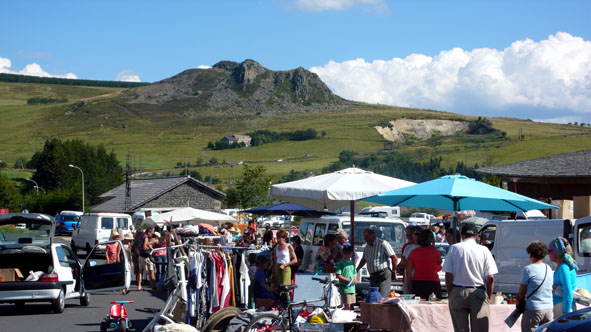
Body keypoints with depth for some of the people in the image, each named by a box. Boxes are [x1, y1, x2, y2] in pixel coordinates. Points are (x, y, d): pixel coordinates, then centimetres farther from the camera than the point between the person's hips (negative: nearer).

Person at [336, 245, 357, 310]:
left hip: (352, 287, 7)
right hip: (344, 288, -7)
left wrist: (355, 280, 3)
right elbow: (338, 276, -11)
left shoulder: (352, 263, 15)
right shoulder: (341, 263, -6)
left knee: (349, 305, 10)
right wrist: (348, 280, -16)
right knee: (347, 305, -10)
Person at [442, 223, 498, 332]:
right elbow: (490, 277, -5)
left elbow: (448, 275, -2)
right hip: (478, 294, -1)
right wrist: (489, 296, 7)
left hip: (458, 292, 1)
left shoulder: (454, 248, 1)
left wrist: (450, 294, 7)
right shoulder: (484, 250, -2)